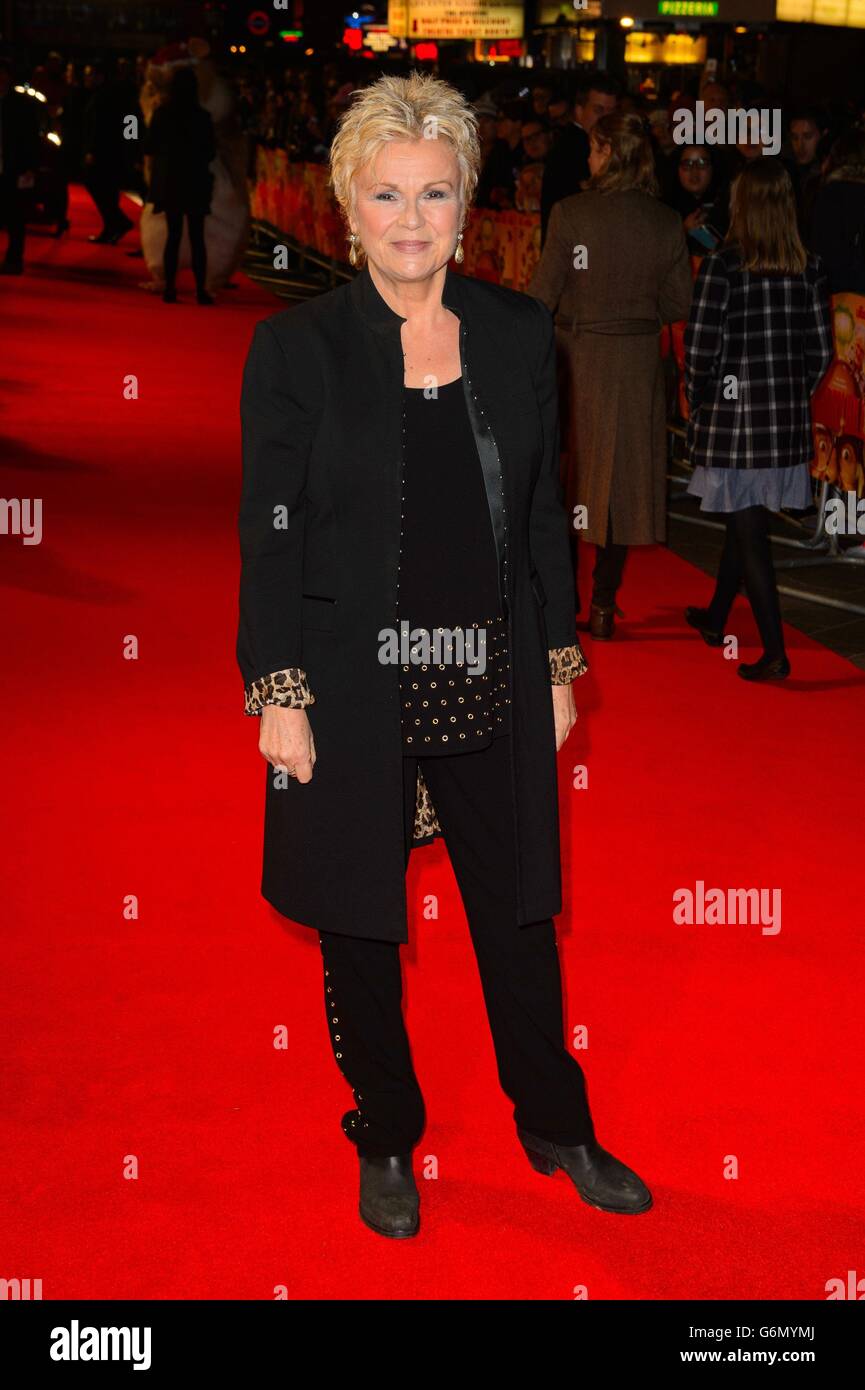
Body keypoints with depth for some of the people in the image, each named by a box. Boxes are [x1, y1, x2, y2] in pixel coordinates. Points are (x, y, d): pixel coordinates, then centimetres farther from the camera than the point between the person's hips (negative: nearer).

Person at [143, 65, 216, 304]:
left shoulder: (161, 113, -5)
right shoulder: (201, 116, -9)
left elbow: (149, 147, 1)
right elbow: (211, 152, -3)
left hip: (169, 181, 2)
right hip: (196, 182, -2)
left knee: (173, 234, 10)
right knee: (197, 236, 5)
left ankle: (170, 287, 5)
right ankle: (201, 289, 1)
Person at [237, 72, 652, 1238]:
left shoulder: (517, 333, 2)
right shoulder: (296, 346, -6)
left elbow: (545, 514, 8)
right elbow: (269, 530, -5)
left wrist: (560, 663, 7)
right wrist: (278, 695, -9)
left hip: (492, 685, 3)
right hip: (353, 689, -2)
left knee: (519, 912, 14)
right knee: (358, 927, 10)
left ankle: (558, 1129, 35)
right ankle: (386, 1142, 32)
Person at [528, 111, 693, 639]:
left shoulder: (571, 213, -13)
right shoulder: (667, 223, -4)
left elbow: (542, 294, -11)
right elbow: (680, 304, 2)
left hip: (578, 358, -2)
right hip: (638, 366, 2)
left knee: (565, 472, 13)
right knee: (622, 476, 11)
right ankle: (604, 604, 14)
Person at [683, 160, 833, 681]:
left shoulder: (722, 267, -13)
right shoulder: (810, 269, 0)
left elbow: (701, 351, -12)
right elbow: (821, 352, 4)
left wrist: (700, 409, 4)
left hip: (734, 417, -5)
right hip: (790, 421, 5)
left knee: (748, 532, 2)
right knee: (743, 520, 20)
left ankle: (775, 653, 1)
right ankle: (716, 618, 38)